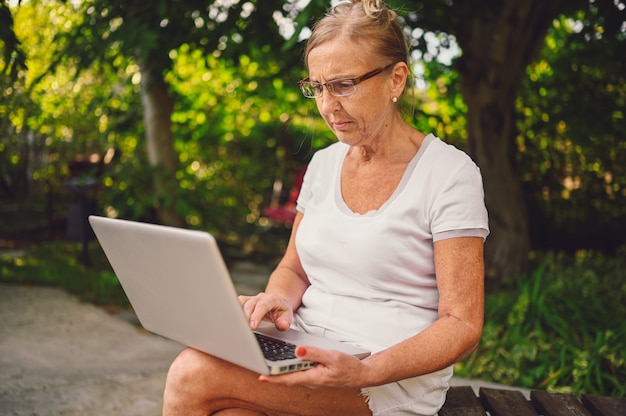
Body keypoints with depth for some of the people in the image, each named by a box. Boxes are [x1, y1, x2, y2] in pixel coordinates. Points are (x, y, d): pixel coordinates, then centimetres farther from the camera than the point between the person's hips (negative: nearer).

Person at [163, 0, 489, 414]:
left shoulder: (450, 173, -8)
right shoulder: (324, 163, 12)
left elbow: (462, 325, -11)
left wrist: (365, 373, -28)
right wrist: (280, 300, -7)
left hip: (393, 377, -5)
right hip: (303, 350, 5)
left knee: (193, 374, -26)